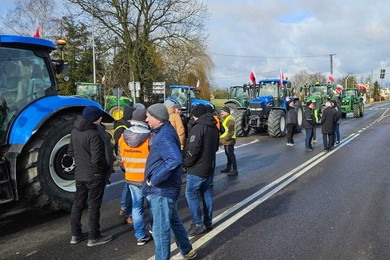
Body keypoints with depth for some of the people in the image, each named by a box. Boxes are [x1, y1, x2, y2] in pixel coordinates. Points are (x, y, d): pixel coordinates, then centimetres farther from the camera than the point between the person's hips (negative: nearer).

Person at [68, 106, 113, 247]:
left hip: (79, 174, 8)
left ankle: (76, 235, 28)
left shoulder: (75, 131, 1)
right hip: (95, 176, -8)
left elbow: (70, 151, 11)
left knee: (78, 203, 16)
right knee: (93, 206, 4)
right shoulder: (93, 135, -25)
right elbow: (97, 159, -27)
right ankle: (94, 237, 15)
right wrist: (106, 168, -9)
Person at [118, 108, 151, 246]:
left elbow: (120, 160, 6)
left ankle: (141, 236, 19)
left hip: (131, 178, 4)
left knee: (137, 206, 14)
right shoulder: (150, 138, -19)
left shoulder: (122, 137, -3)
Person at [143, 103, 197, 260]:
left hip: (162, 190, -10)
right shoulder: (163, 131, 8)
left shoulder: (164, 136, -22)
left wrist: (154, 179, -29)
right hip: (165, 188, 10)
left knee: (160, 230, 3)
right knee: (173, 221, 25)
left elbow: (175, 160, -38)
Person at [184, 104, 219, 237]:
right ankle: (207, 222, 22)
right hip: (209, 166, 9)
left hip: (197, 169, -9)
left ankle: (198, 224, 0)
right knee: (206, 193, 16)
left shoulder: (198, 128, -19)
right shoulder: (214, 128, 9)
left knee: (191, 194, 0)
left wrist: (187, 163, -10)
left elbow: (193, 150, -24)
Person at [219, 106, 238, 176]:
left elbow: (231, 132, -22)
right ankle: (228, 168, 29)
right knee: (228, 154, 18)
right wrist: (221, 137, 17)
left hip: (229, 141, -10)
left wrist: (226, 138, -24)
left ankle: (235, 170, -4)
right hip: (225, 141, 10)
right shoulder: (225, 119, 17)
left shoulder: (230, 120, -17)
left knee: (231, 154, -8)